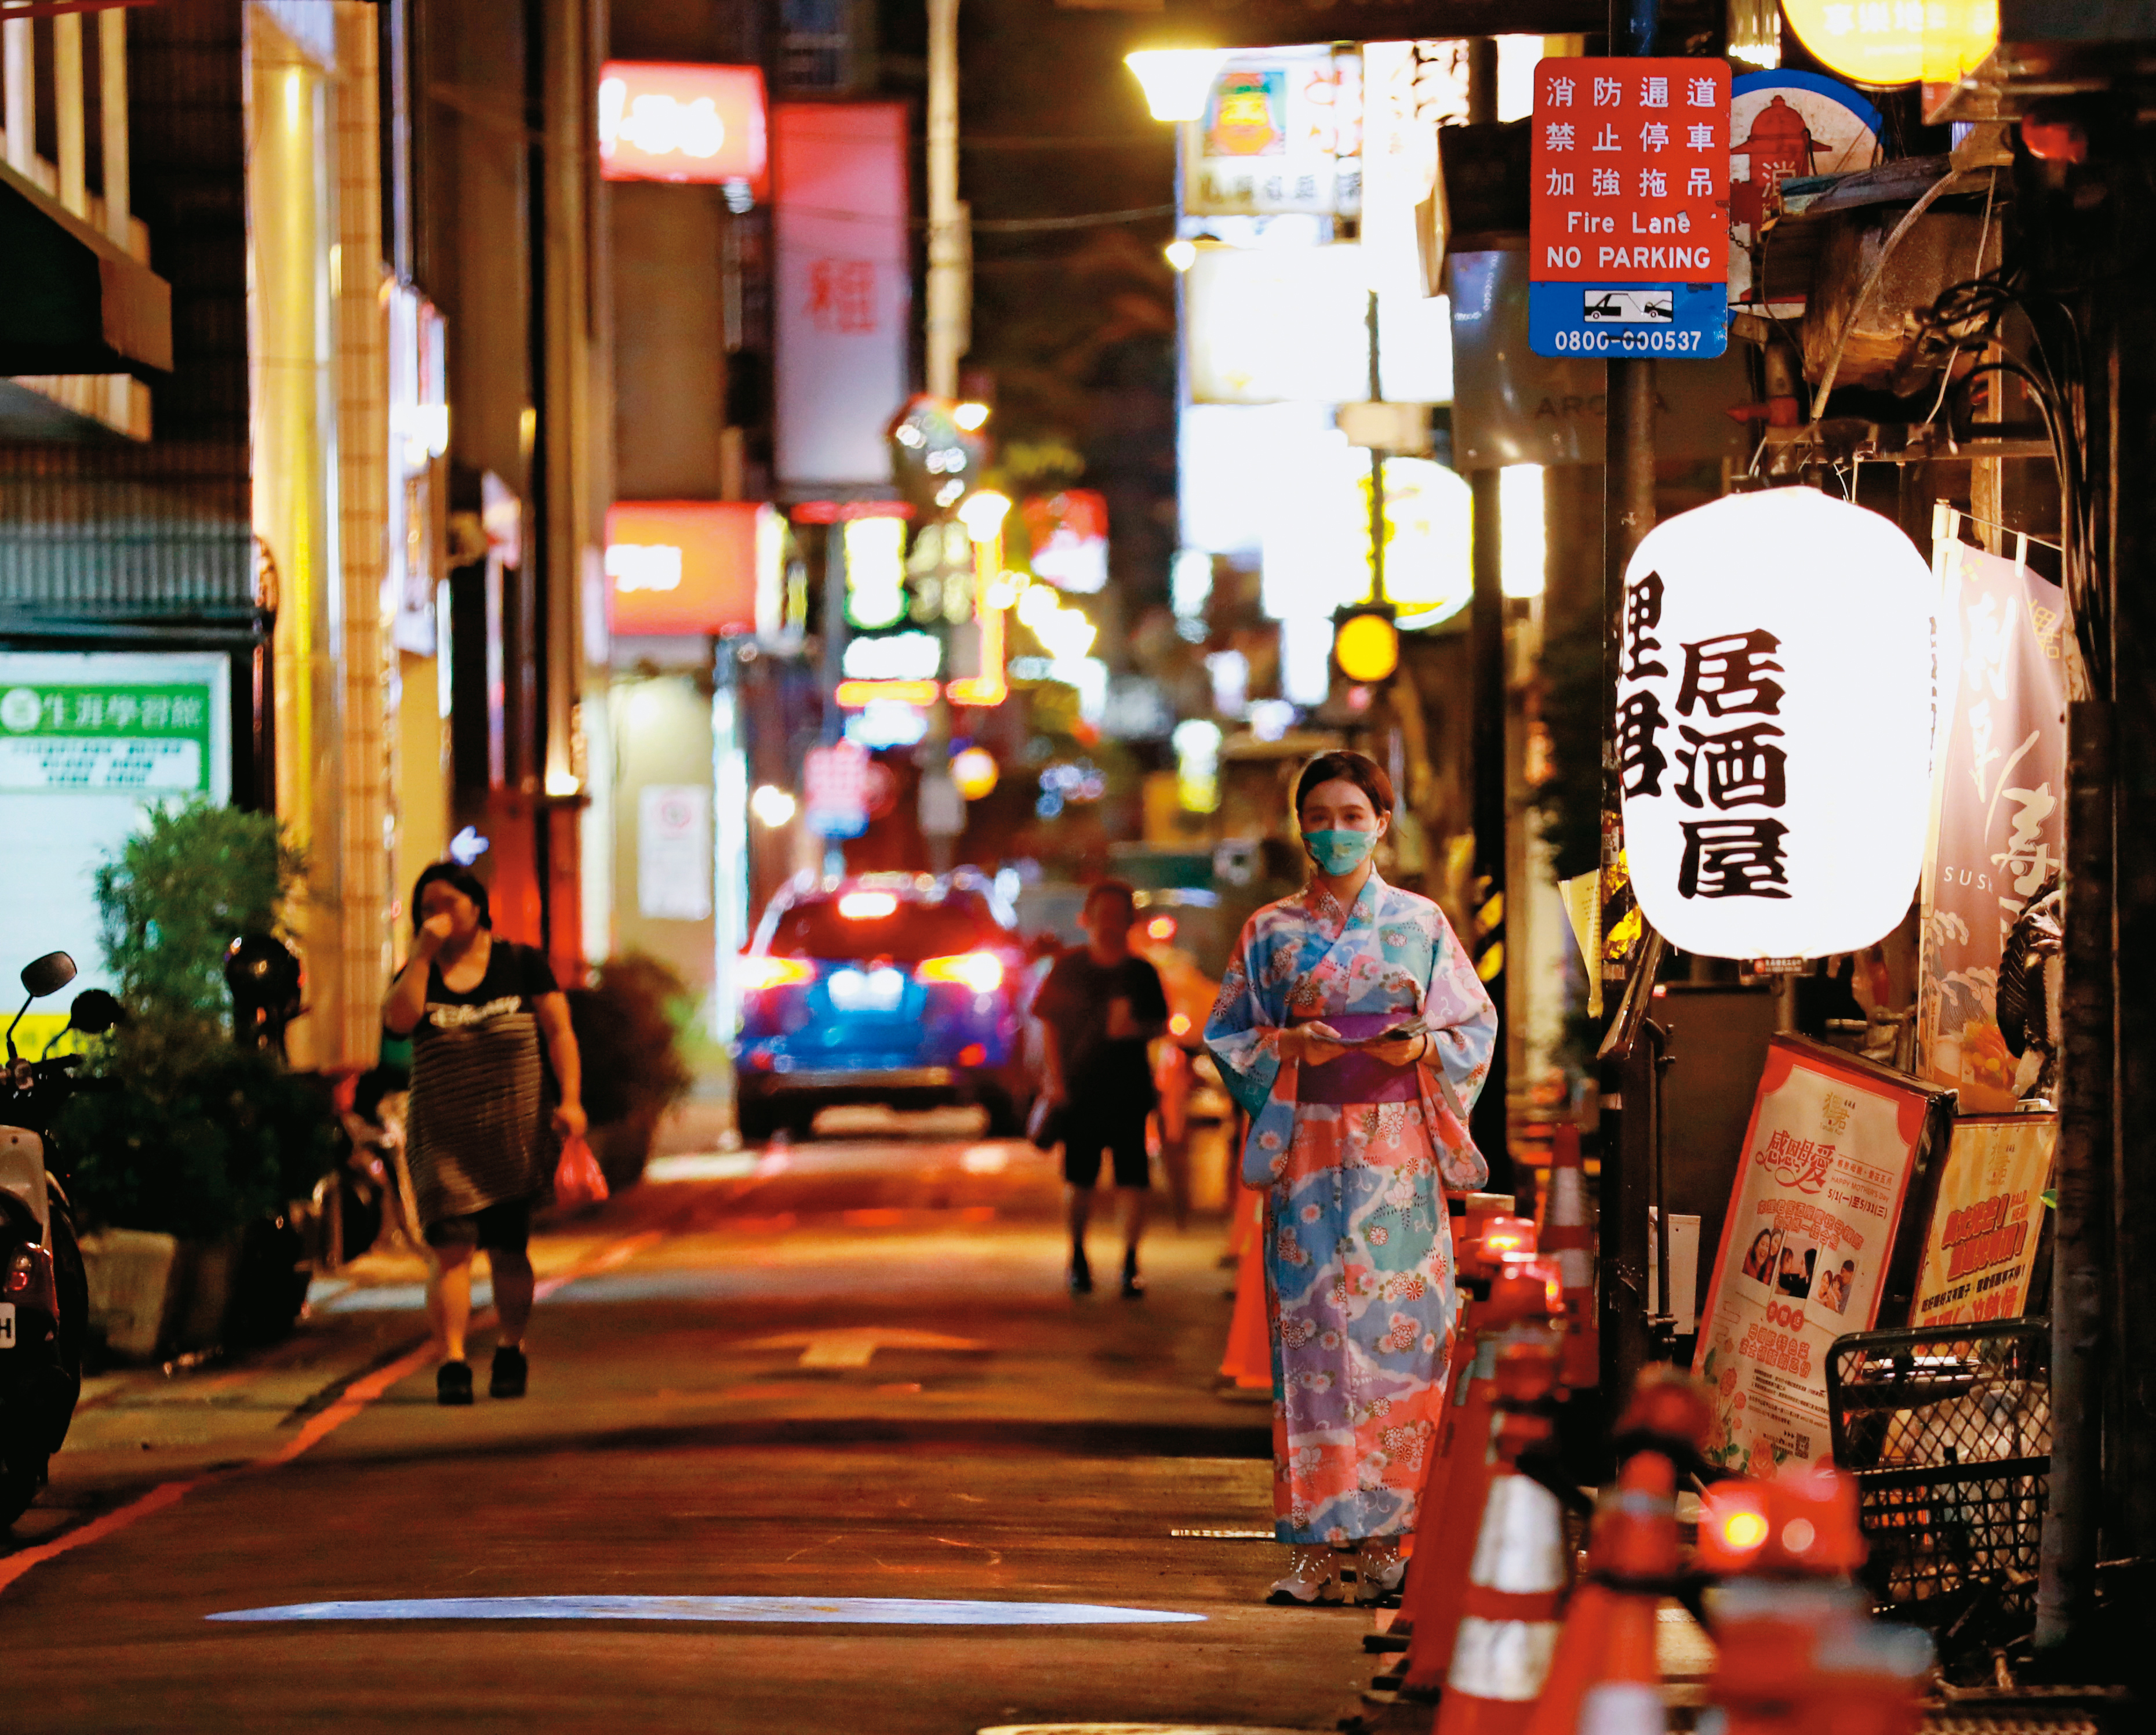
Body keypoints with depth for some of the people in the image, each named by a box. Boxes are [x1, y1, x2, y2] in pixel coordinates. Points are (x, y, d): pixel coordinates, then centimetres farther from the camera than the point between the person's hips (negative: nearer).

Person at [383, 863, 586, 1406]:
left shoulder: (521, 963, 4)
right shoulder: (420, 973, 6)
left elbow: (559, 1032, 1)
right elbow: (399, 1018, -15)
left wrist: (570, 1098, -11)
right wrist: (424, 951, -14)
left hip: (513, 1133, 0)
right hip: (442, 1134, 0)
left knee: (508, 1249, 6)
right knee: (451, 1246, -13)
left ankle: (511, 1353, 25)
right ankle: (453, 1361, -18)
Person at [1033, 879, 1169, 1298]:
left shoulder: (1142, 973, 4)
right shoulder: (1069, 968, 3)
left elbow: (1161, 1024, 11)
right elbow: (1049, 1025, 4)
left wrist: (1137, 1028, -12)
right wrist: (1054, 1081, -5)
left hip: (1129, 1088, 0)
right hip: (1079, 1088, 0)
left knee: (1134, 1180, -5)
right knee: (1081, 1181, 5)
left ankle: (1130, 1263, 4)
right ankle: (1078, 1260, 20)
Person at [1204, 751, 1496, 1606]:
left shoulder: (1421, 922, 9)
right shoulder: (1271, 932, 9)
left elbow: (1476, 1028, 10)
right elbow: (1226, 1037, 9)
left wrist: (1423, 1046, -9)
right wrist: (1288, 1045, -9)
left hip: (1398, 1149, 0)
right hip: (1310, 1148, 0)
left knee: (1397, 1326, -5)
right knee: (1311, 1329, -6)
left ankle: (1384, 1533, 1)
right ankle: (1314, 1544, -6)